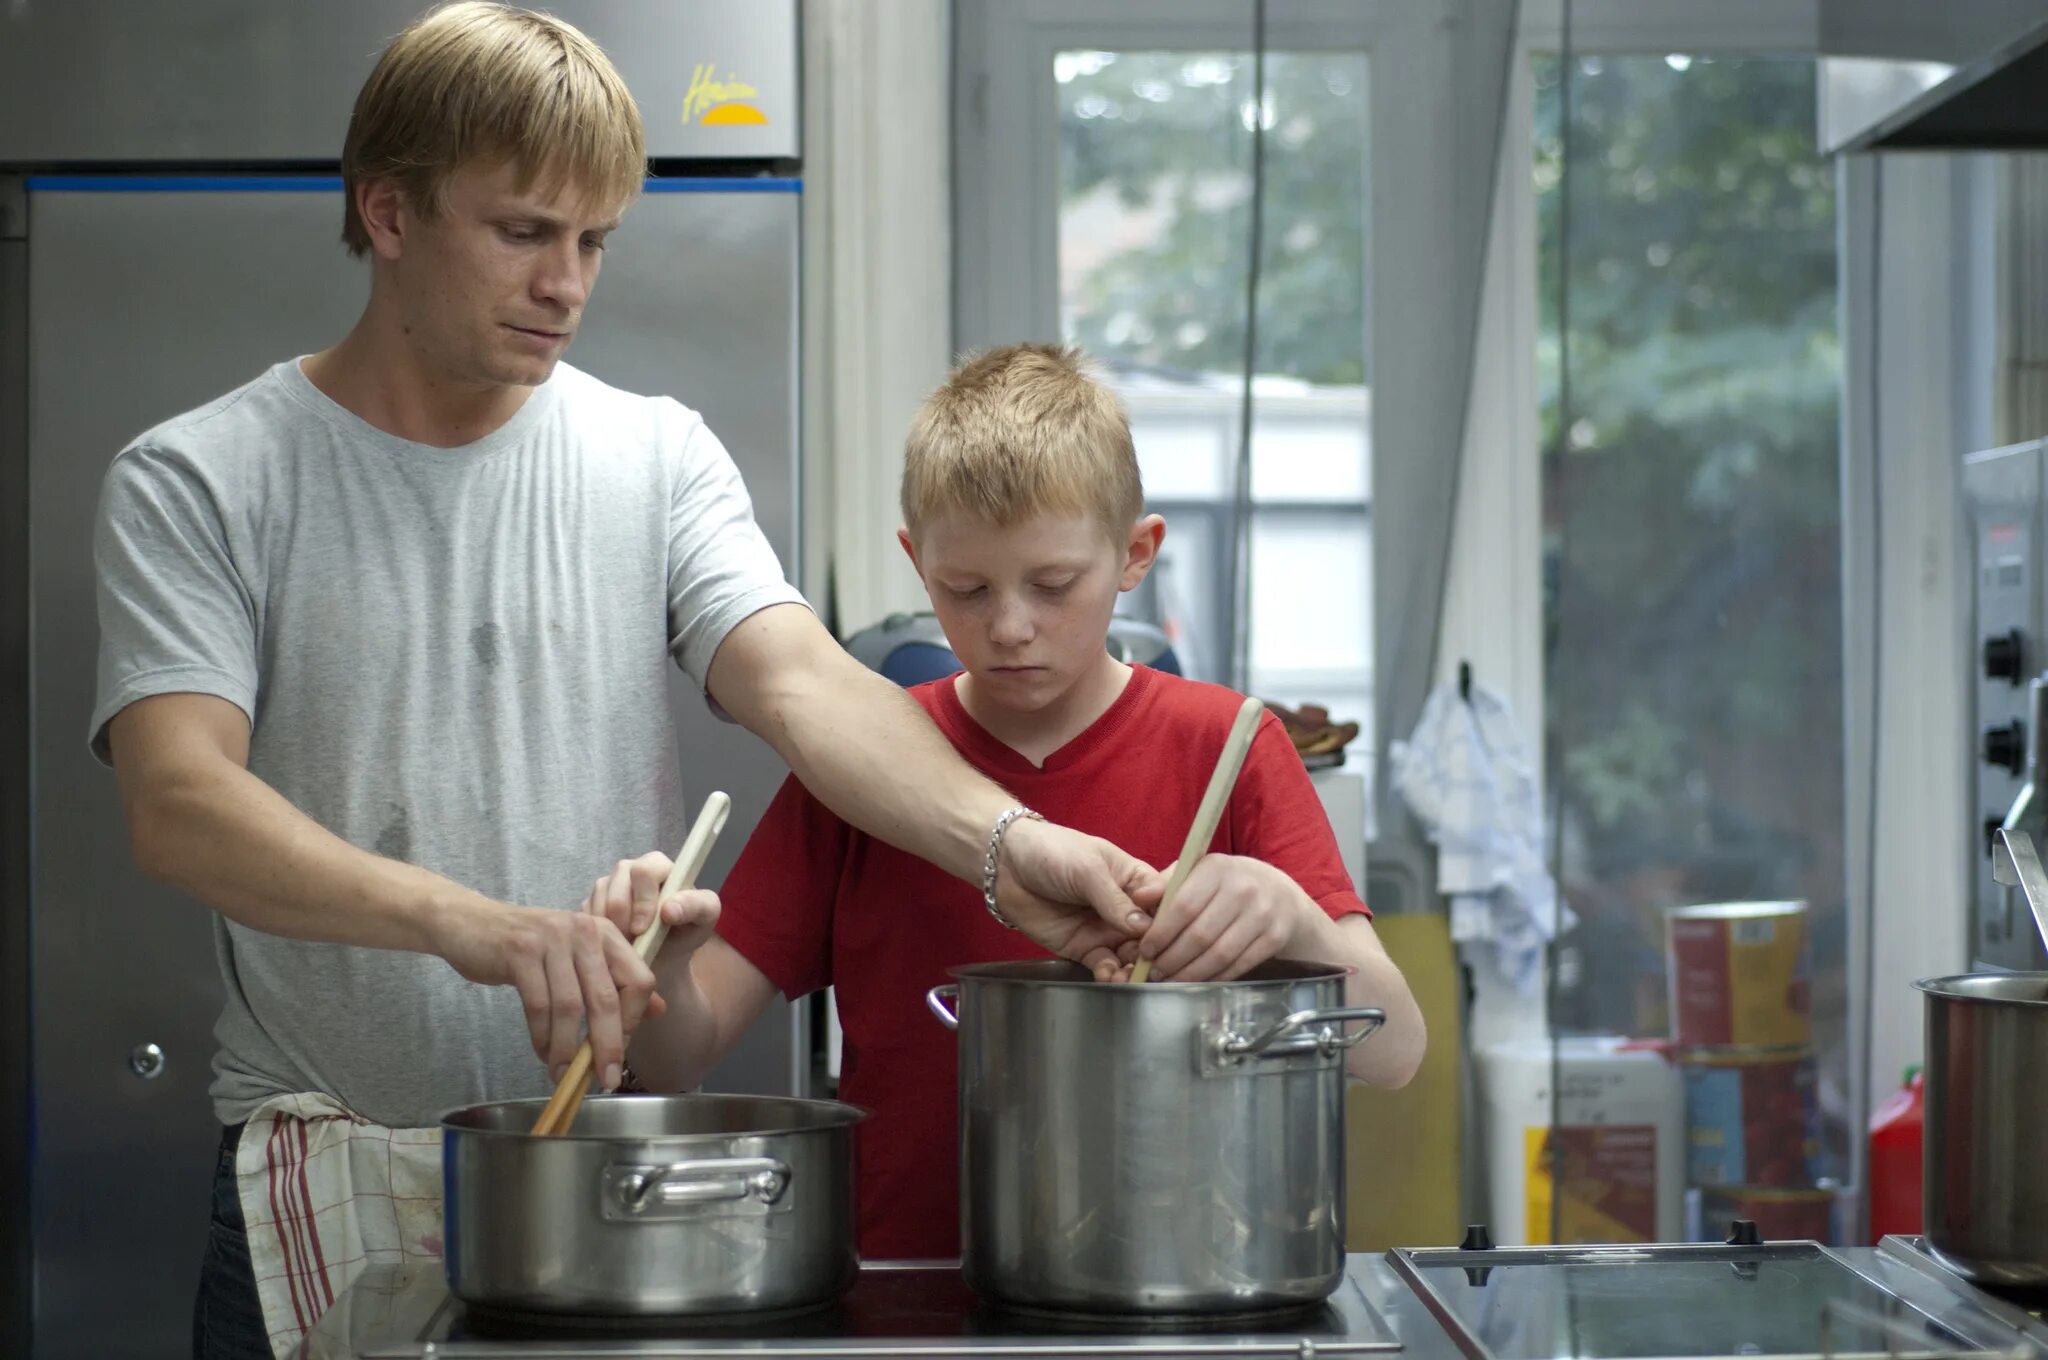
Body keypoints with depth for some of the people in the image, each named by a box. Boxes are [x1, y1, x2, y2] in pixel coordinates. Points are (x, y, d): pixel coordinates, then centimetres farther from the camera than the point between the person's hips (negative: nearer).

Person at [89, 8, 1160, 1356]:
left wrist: (1003, 840, -29)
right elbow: (180, 804, -16)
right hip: (330, 1183, -2)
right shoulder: (199, 485, -3)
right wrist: (471, 923, -33)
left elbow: (798, 679, -9)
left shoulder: (657, 458, 5)